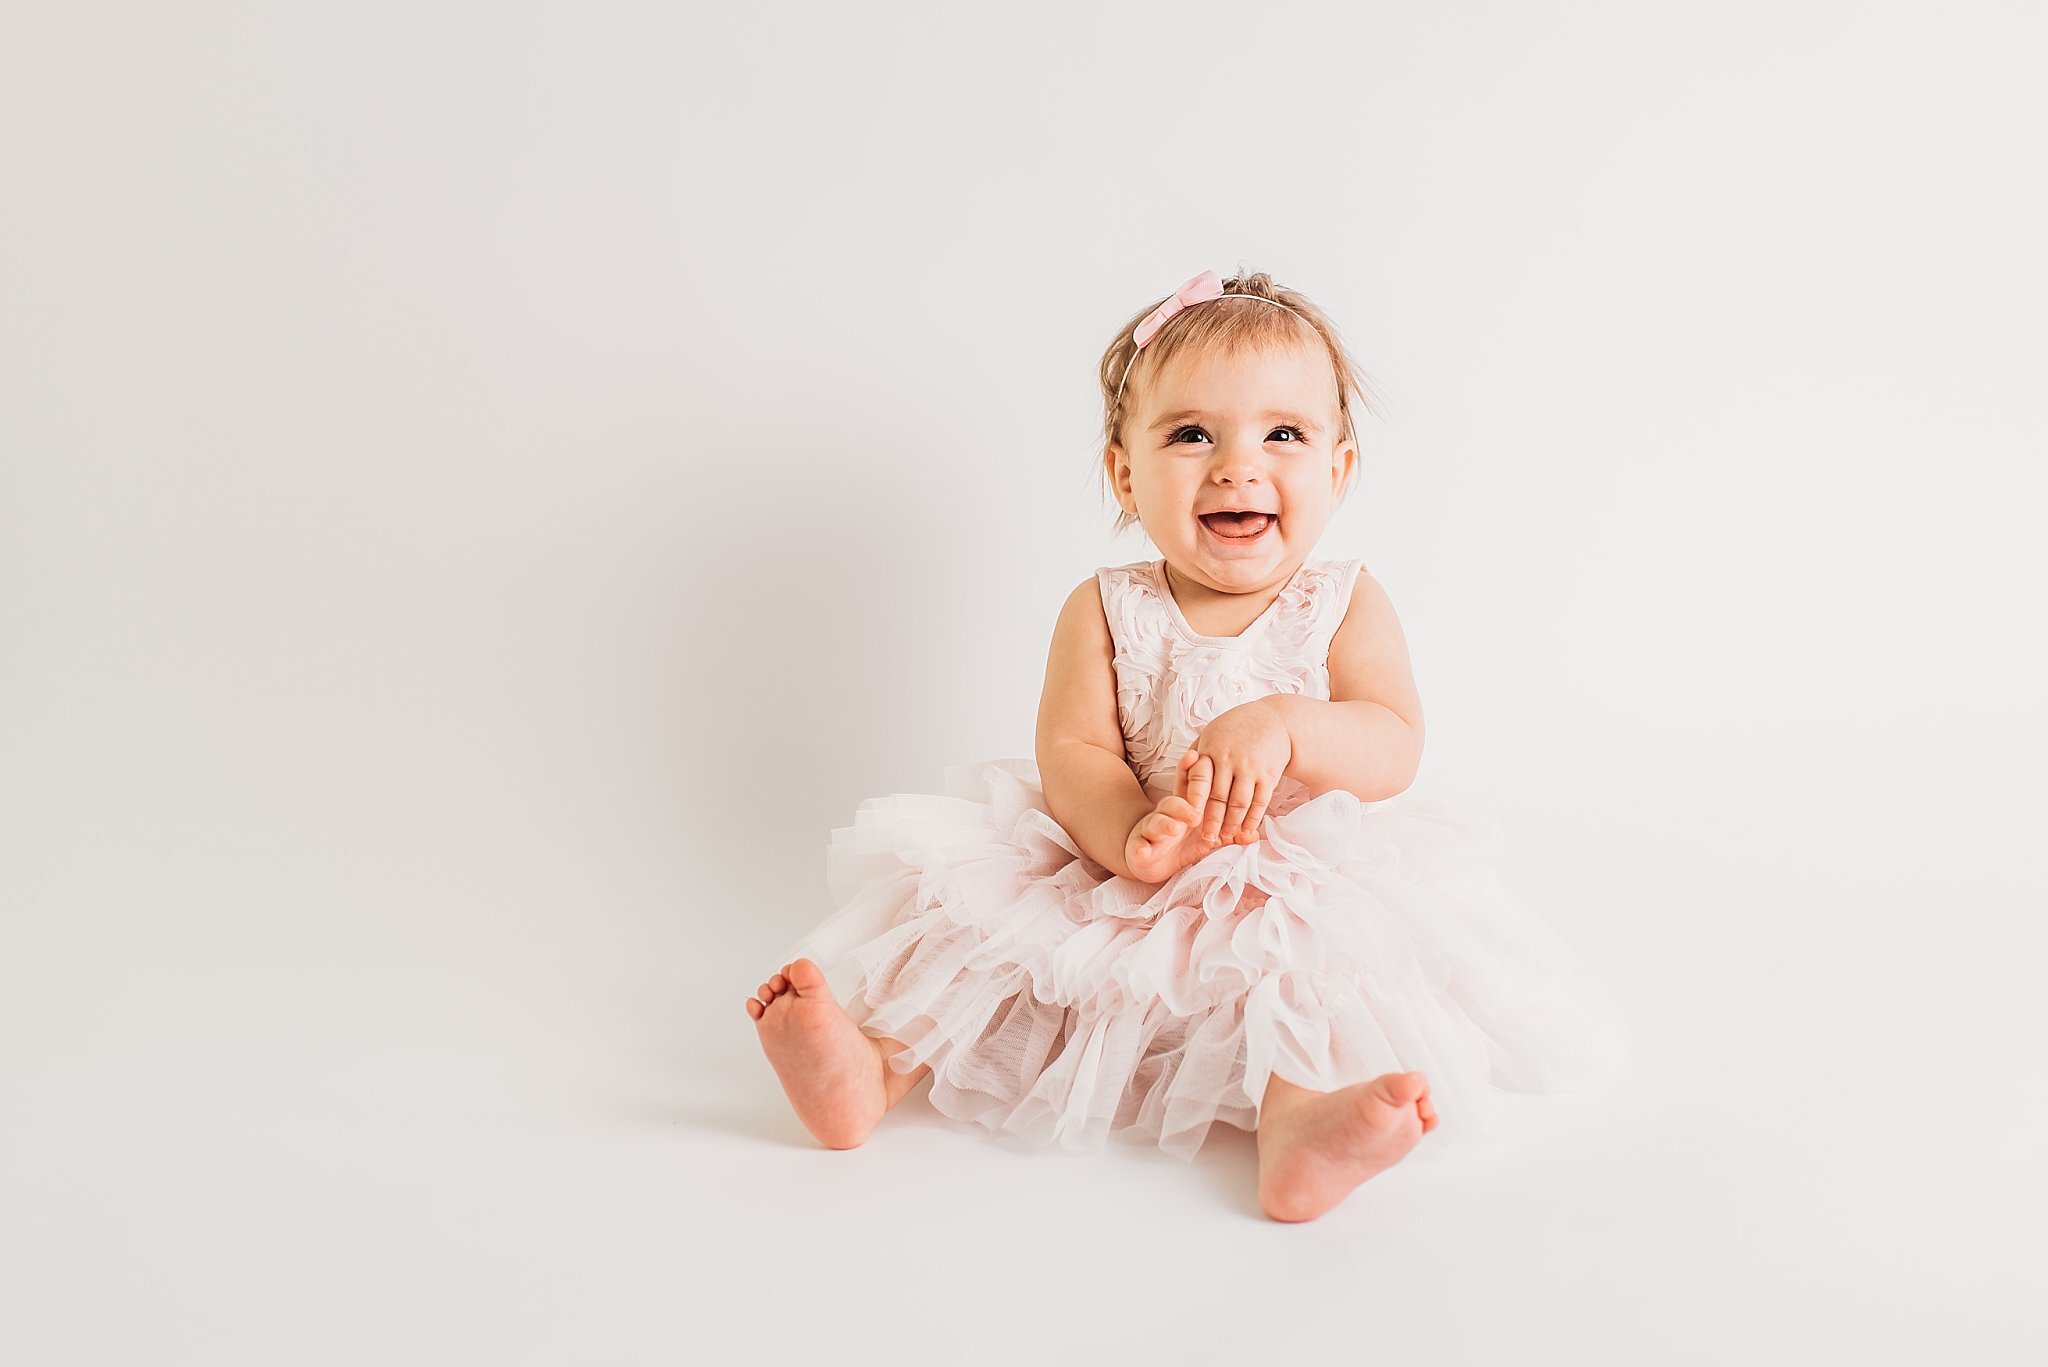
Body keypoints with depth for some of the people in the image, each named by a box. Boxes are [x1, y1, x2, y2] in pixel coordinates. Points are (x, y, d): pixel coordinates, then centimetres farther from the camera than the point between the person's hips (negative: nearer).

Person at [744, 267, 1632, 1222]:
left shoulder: (1343, 606, 1)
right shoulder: (1105, 611, 2)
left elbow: (1394, 749, -12)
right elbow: (1070, 751, -11)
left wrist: (1280, 726, -34)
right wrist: (1129, 834, -34)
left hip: (1297, 886, -1)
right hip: (1119, 886, 2)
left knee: (1338, 941, -32)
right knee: (974, 893, -16)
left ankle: (1298, 1122, -49)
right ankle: (878, 1059, -18)